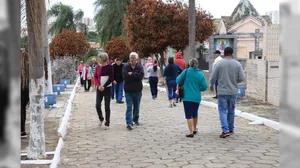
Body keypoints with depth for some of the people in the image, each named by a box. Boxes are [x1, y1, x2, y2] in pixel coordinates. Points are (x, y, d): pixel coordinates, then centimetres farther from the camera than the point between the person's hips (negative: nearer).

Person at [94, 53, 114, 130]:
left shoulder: (109, 67, -6)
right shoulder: (98, 67, 6)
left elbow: (111, 78, -9)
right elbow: (95, 77, 7)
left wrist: (104, 86, -15)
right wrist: (98, 85, -10)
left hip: (107, 88, -4)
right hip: (99, 89, 4)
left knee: (107, 107, 0)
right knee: (97, 105, 1)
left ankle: (107, 124, 8)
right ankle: (101, 119, 27)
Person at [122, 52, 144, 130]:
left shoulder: (140, 67, 1)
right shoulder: (125, 67, -2)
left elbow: (141, 75, -18)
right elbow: (125, 77, -18)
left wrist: (131, 74, -17)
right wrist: (135, 76, -14)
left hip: (137, 91, 2)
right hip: (128, 91, -2)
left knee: (137, 107, 16)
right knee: (129, 107, -10)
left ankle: (136, 119, 36)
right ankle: (129, 123, -15)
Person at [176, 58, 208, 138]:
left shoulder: (186, 72, -9)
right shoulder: (200, 74, -3)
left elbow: (178, 81, -5)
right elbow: (204, 87, -3)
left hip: (187, 97, -3)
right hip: (197, 98, 3)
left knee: (189, 115, -1)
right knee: (195, 114, 21)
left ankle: (191, 132, -8)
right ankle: (195, 129, 35)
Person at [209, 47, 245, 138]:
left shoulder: (219, 64, -8)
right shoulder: (237, 64, -2)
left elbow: (213, 77, -5)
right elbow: (242, 78, -3)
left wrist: (211, 86, 14)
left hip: (222, 91, -3)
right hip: (233, 91, 3)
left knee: (223, 111, 0)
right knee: (231, 111, 16)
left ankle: (225, 130, -11)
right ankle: (231, 129, 26)